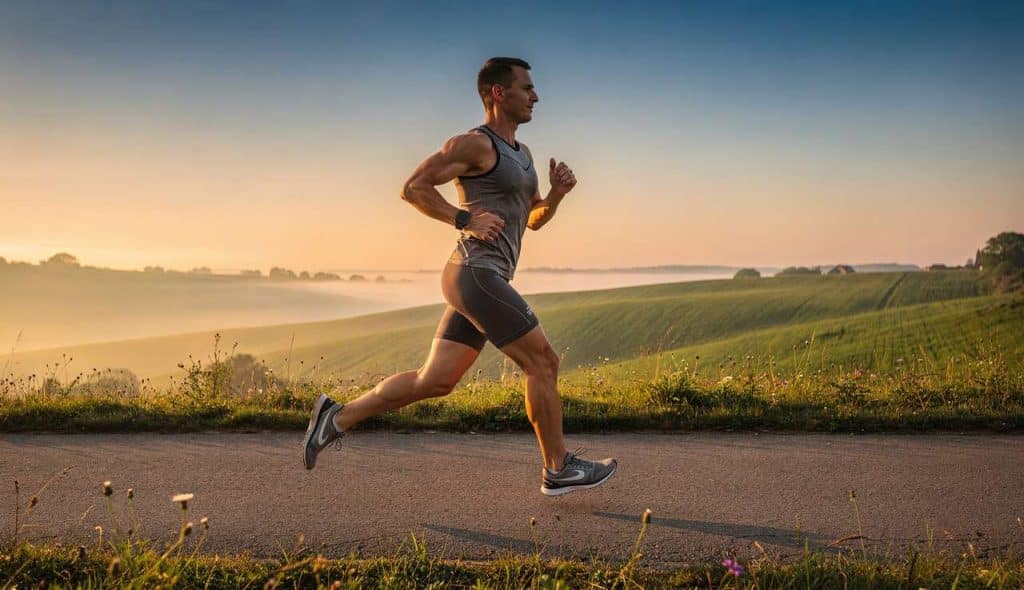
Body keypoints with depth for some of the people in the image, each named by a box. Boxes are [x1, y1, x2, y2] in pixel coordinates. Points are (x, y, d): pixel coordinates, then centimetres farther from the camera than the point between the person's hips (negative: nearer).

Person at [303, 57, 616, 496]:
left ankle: (337, 417, 12)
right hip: (476, 274, -10)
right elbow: (413, 188, -9)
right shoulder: (474, 144, -6)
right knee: (542, 362, -3)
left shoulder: (521, 153, 23)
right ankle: (558, 469, 8)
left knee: (435, 381, 7)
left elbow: (535, 219, 27)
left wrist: (558, 191, 8)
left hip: (480, 280, 10)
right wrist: (464, 219, -15)